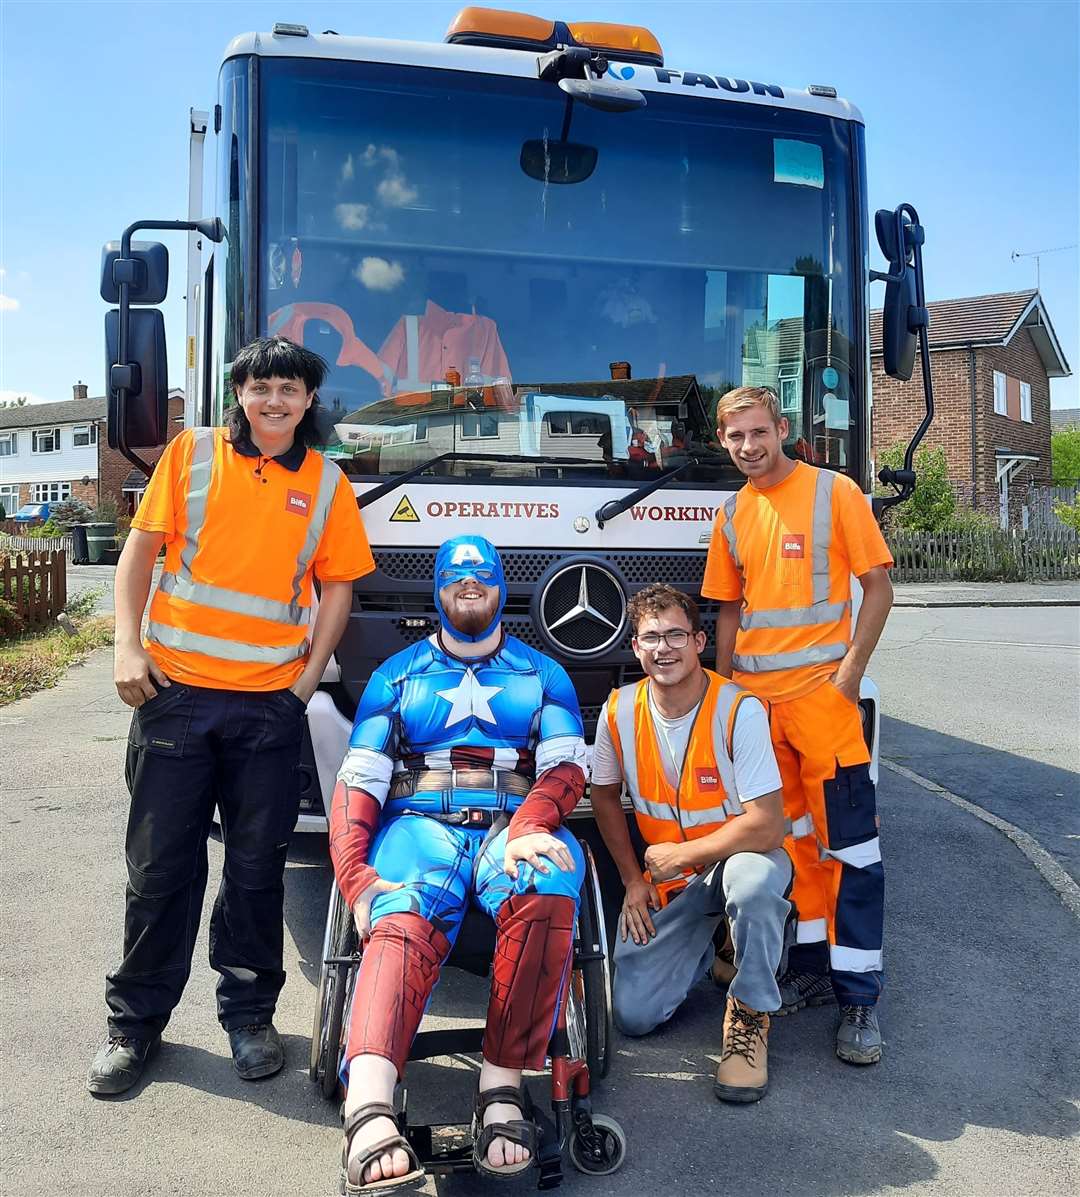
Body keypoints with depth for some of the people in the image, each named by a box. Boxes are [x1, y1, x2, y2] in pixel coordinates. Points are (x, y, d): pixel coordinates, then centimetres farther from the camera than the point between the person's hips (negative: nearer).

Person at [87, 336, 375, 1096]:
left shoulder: (326, 483, 6)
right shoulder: (192, 453, 4)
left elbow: (337, 587, 8)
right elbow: (141, 548, 4)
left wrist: (308, 679, -1)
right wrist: (128, 647, -6)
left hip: (270, 701, 1)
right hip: (175, 691, 0)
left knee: (257, 868, 9)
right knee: (160, 866, 7)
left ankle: (249, 1013, 25)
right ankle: (135, 1022, 22)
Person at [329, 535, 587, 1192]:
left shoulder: (544, 675, 21)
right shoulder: (397, 675, 21)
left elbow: (565, 766, 6)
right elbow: (359, 780, 10)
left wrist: (527, 828, -18)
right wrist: (354, 875, -9)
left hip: (519, 825, 0)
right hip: (420, 824, 0)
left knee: (546, 897, -37)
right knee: (404, 921, -35)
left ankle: (503, 1087, -28)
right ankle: (370, 1111, -53)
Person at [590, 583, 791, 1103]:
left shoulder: (739, 709, -22)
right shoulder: (619, 710, -9)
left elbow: (767, 826, -26)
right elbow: (604, 795, 9)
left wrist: (677, 856, -18)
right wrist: (633, 879, 3)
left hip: (736, 859, -3)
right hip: (666, 881, 4)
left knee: (755, 878, -41)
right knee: (632, 1015, -8)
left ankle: (750, 1014, -15)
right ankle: (704, 946, 22)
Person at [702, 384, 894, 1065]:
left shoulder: (834, 492, -2)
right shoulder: (733, 515, 12)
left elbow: (879, 586, -4)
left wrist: (849, 674, -12)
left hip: (820, 691, -5)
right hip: (755, 699, 5)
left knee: (848, 842, -3)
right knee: (788, 839, 12)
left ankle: (860, 996, 5)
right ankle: (811, 971, 24)